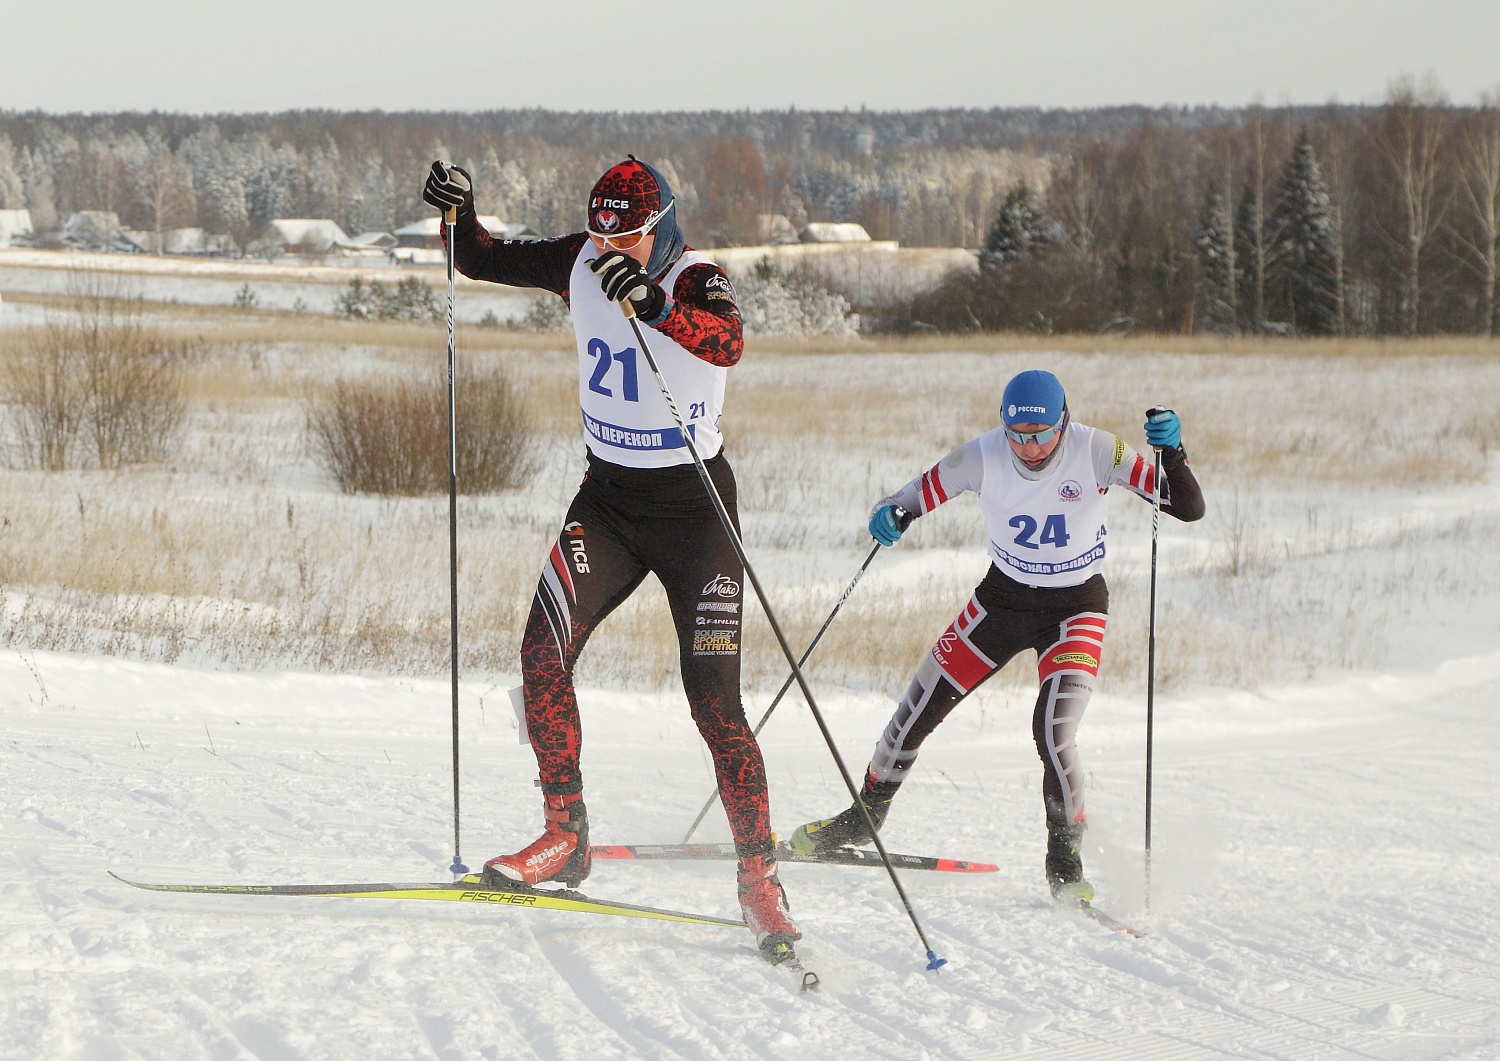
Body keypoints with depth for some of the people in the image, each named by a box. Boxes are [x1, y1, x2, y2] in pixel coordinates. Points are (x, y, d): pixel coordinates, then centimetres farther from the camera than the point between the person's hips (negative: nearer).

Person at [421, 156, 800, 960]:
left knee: (714, 701, -9)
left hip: (693, 502, -4)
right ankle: (564, 835, -9)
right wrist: (458, 213, -13)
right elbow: (482, 260, 8)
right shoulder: (580, 265, -1)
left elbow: (727, 344, -38)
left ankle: (759, 879, 0)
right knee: (544, 646, -18)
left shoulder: (697, 282, -16)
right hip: (607, 495, 4)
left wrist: (654, 304, -56)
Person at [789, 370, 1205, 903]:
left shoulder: (1097, 453, -24)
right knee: (919, 708, 7)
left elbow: (1189, 509, -25)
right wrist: (890, 514, -33)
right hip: (1002, 597, 3)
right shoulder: (982, 457, -19)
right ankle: (866, 815, 33)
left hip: (1076, 609, -3)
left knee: (1053, 734, -24)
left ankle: (1066, 861, -4)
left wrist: (1171, 450, -43)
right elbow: (915, 496, -10)